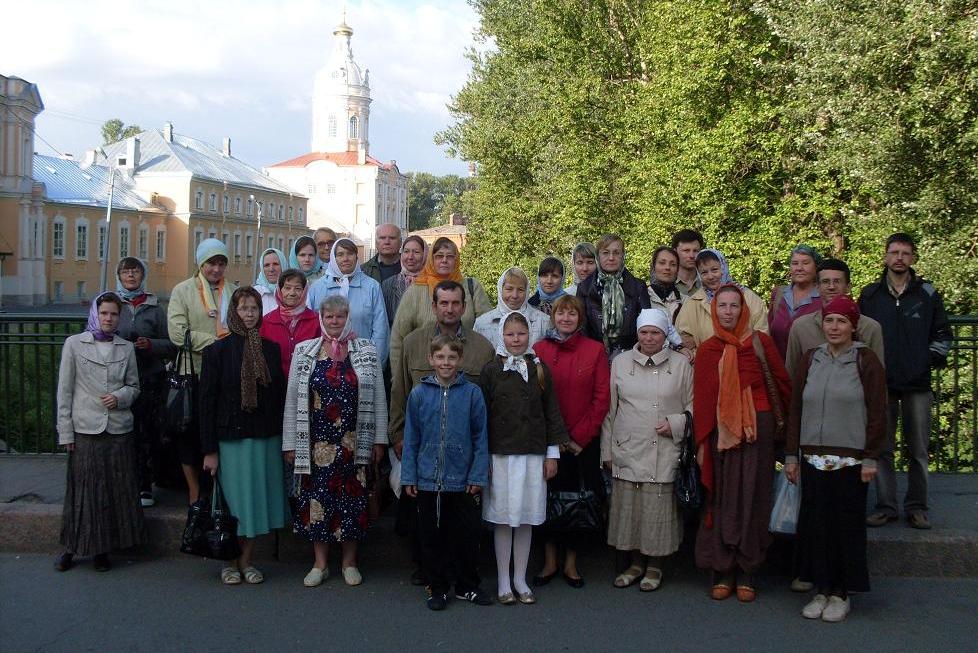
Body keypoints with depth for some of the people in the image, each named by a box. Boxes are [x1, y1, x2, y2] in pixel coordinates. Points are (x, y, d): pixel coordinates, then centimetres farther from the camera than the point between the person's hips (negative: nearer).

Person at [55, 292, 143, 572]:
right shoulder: (74, 344, 2)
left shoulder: (126, 348, 8)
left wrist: (121, 397, -8)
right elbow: (64, 391, 1)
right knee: (84, 491, 2)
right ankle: (72, 547, 16)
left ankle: (102, 549, 17)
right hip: (85, 430, -2)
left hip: (119, 430, 2)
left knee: (117, 491, 4)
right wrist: (65, 431, -3)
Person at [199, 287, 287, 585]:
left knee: (258, 499, 8)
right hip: (231, 437, -3)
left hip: (266, 438, 3)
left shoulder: (271, 349, 6)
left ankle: (246, 561, 21)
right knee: (234, 500, 4)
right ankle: (229, 562, 21)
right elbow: (207, 401, -5)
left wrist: (284, 439, 3)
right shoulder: (218, 350, -4)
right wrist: (209, 449, -9)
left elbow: (280, 394, 7)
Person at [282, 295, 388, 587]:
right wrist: (290, 443, 1)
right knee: (317, 499, 5)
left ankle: (349, 562, 20)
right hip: (316, 443, 1)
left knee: (352, 500, 5)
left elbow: (378, 398, 4)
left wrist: (379, 439, 0)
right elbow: (292, 400, 4)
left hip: (354, 442, 0)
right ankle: (320, 563, 19)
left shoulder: (367, 351, 3)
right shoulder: (304, 351, 4)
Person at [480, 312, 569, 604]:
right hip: (500, 454, -2)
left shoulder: (540, 369, 6)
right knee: (503, 517, 4)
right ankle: (503, 581, 16)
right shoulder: (491, 370, -1)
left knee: (526, 518, 9)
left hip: (533, 453, 2)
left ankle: (520, 580, 20)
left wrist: (552, 453, 5)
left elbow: (551, 412, 8)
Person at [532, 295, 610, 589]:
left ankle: (571, 563, 18)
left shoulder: (595, 350, 0)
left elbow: (601, 399, -2)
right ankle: (550, 562, 17)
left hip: (584, 440, 0)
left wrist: (579, 437, -7)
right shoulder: (539, 349, 1)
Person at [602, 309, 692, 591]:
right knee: (628, 507, 4)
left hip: (665, 451, -1)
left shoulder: (681, 364, 6)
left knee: (659, 507, -1)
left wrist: (676, 423, -8)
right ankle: (636, 562, 22)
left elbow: (693, 404, 11)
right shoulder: (620, 363, 9)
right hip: (627, 451, 1)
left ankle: (655, 564, 18)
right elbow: (609, 409, 11)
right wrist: (607, 451, 9)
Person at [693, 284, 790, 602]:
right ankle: (723, 572, 13)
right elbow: (701, 400, 4)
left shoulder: (761, 342, -1)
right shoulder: (707, 351, 3)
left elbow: (782, 383, 1)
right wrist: (701, 442, 1)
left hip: (756, 429, -1)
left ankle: (746, 572, 13)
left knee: (752, 500, 4)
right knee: (722, 500, 5)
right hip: (720, 432, 1)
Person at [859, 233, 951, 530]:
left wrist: (932, 359, 0)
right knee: (881, 448, 3)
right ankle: (885, 505, 11)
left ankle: (917, 506, 13)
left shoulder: (928, 293, 6)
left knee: (918, 450, 3)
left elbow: (942, 333, 13)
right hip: (881, 383, 1)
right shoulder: (869, 295, 7)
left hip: (917, 384, 0)